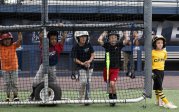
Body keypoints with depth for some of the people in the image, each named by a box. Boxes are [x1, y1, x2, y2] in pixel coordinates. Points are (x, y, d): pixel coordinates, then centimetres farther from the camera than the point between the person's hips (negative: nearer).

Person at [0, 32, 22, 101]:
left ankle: (15, 96, 15)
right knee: (6, 83, 5)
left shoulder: (14, 46, -5)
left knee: (14, 83, 6)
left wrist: (19, 32, -23)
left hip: (14, 68, -1)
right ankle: (8, 97, 13)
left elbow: (19, 40, -17)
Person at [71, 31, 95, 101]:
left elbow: (92, 54, -2)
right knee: (83, 82, -16)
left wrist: (89, 61, -22)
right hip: (81, 67, -4)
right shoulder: (75, 47, -12)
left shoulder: (88, 45, -2)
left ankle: (87, 97, 19)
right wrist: (82, 63, -27)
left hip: (89, 66, 4)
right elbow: (75, 59, -12)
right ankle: (81, 98, -2)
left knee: (88, 82, 6)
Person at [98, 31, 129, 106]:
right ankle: (111, 99, 31)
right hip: (107, 68, 2)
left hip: (115, 69, -2)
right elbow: (99, 40, -16)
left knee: (112, 84, -18)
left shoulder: (119, 45, -3)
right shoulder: (107, 45, -2)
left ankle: (114, 97, 4)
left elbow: (126, 41, -17)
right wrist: (104, 34, -3)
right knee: (109, 85, 13)